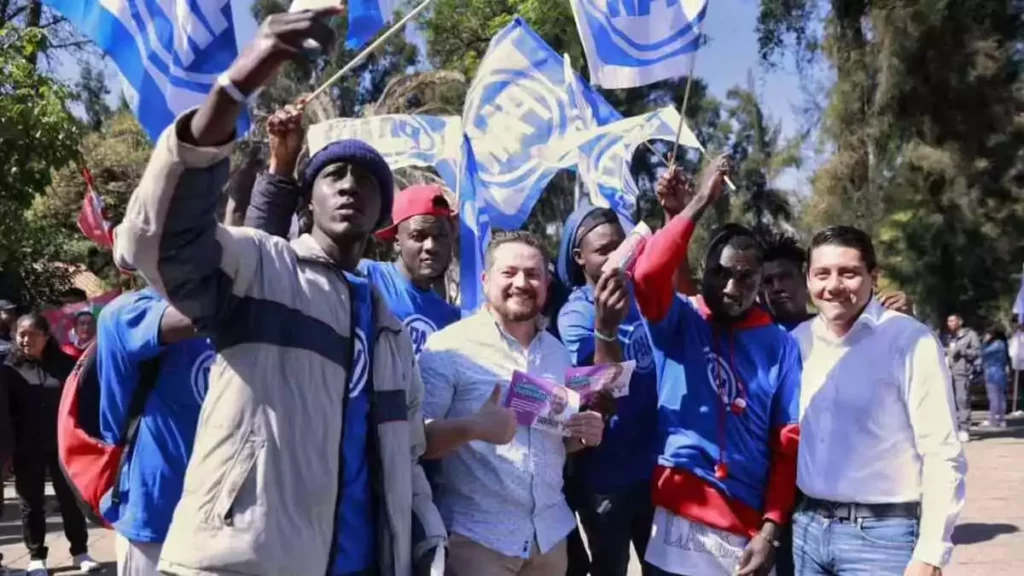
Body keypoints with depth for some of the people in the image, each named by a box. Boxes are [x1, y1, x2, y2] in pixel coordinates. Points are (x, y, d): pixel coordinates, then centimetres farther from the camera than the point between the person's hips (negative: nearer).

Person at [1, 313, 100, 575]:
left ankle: (80, 552, 20)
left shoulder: (63, 364, -2)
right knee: (31, 504, 10)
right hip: (26, 449, 0)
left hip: (61, 444, 0)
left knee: (70, 499, 8)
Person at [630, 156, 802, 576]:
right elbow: (647, 273, -18)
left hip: (746, 529, 1)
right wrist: (700, 202, -14)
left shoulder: (779, 345, 6)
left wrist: (771, 529, -6)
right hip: (677, 516, -1)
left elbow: (790, 442, 3)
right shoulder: (677, 321, 4)